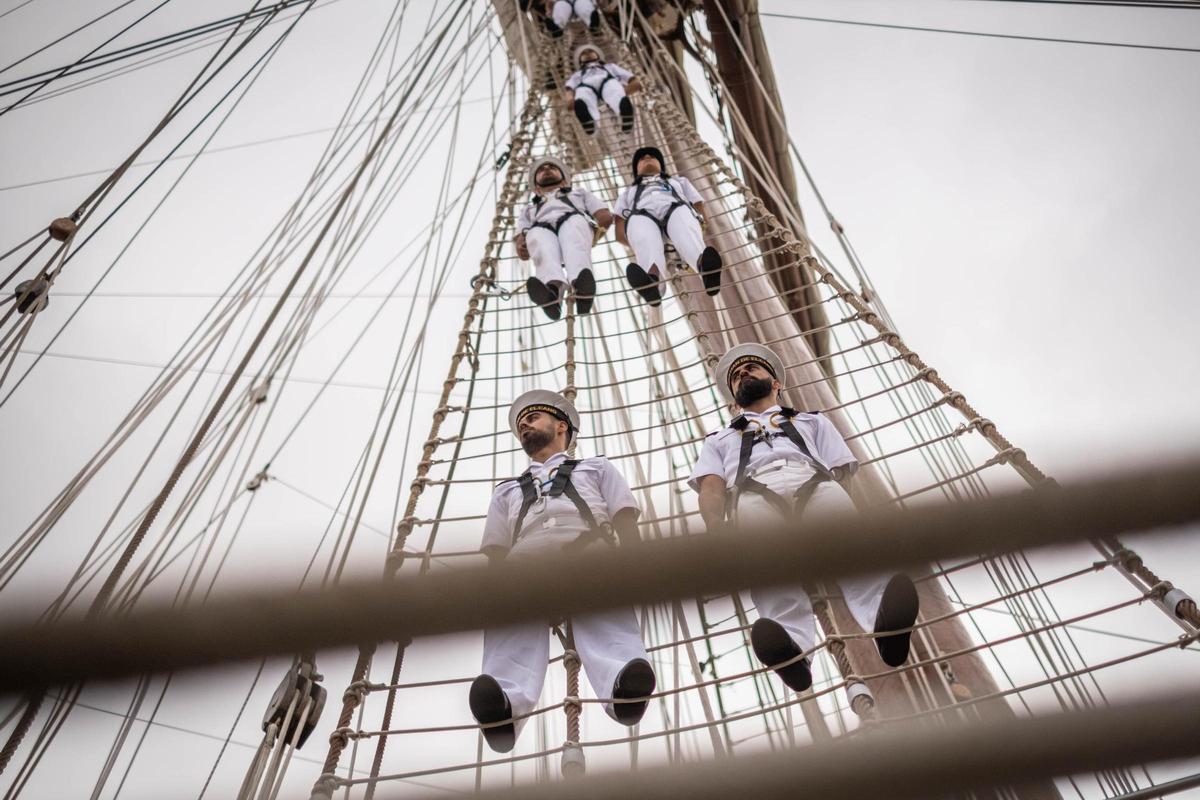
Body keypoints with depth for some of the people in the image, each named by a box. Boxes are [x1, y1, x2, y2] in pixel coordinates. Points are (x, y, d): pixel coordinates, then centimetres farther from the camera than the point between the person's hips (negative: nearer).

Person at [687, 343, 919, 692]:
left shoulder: (812, 421, 39)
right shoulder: (720, 439, 38)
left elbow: (839, 471, 21)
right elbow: (711, 486, 17)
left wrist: (836, 513, -5)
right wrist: (716, 531, -8)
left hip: (813, 482, 1)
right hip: (753, 491, -1)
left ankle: (885, 621, -61)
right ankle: (790, 644, -61)